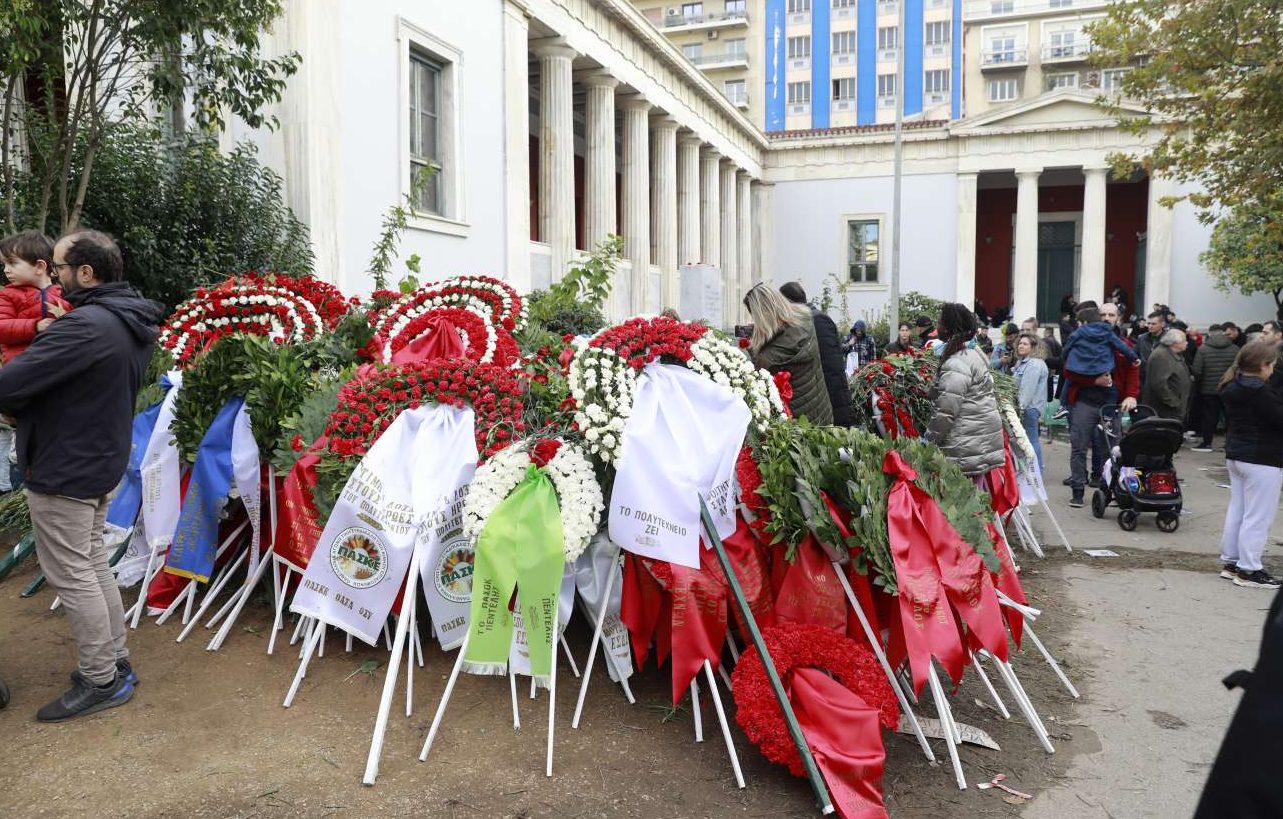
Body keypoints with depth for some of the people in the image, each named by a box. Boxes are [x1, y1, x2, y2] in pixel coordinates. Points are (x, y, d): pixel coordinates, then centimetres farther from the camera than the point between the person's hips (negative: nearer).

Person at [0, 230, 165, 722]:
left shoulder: (85, 326, -25)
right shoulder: (133, 323, 6)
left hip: (63, 471, -9)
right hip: (102, 461, 9)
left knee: (71, 576, 2)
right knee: (94, 567, 18)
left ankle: (101, 682, 13)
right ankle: (116, 663, 28)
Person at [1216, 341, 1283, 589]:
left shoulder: (1232, 387, 8)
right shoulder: (1260, 392, -20)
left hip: (1235, 455, 9)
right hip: (1263, 461, -9)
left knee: (1237, 510, 15)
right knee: (1258, 517, -2)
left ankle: (1230, 561, 22)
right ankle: (1248, 570, 2)